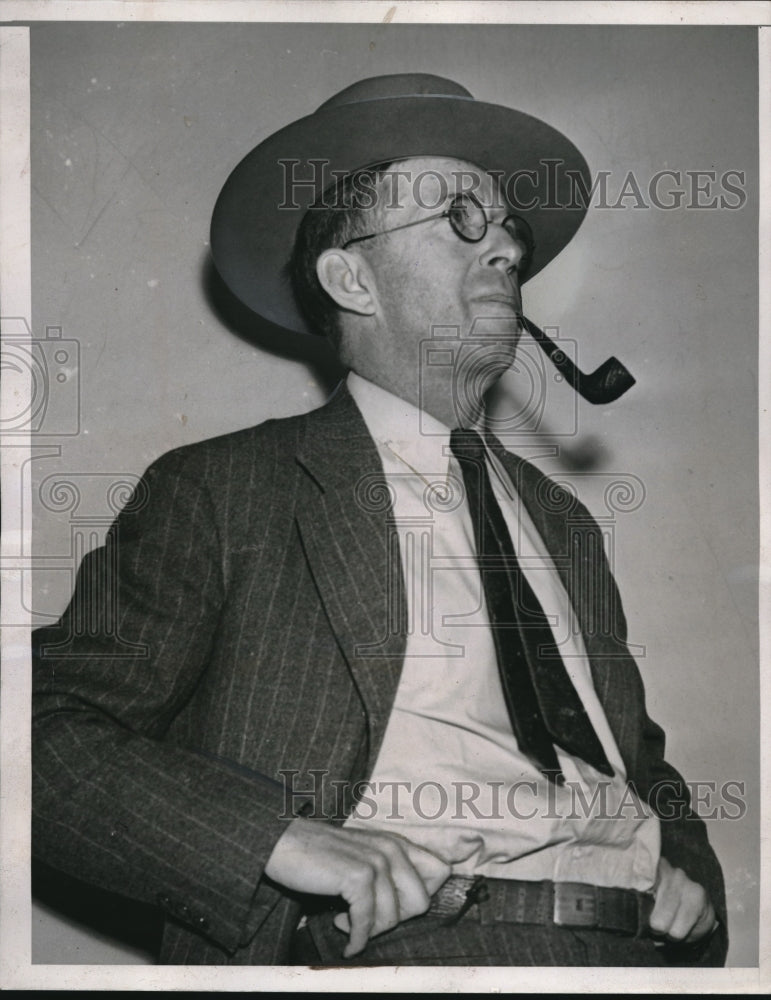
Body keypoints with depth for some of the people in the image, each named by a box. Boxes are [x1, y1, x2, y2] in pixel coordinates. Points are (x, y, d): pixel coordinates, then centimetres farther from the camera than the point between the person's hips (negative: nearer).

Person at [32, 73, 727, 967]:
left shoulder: (561, 522, 23)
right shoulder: (217, 493, 5)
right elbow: (46, 733, -4)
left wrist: (690, 871, 9)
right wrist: (282, 837, -19)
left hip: (639, 946, 6)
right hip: (394, 944, -6)